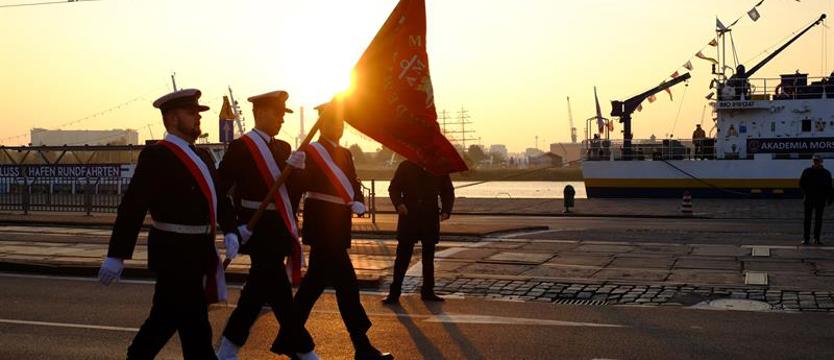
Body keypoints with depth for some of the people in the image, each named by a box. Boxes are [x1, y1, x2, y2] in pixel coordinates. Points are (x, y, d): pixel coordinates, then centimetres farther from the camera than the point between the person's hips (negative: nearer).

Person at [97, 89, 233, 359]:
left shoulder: (203, 157, 14)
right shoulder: (156, 156, -13)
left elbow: (215, 199, 20)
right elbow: (132, 206, -18)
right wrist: (116, 255, -21)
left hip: (197, 253, 8)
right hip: (175, 254, -8)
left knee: (166, 318, 18)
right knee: (195, 328, -3)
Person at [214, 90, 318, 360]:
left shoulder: (282, 148, 12)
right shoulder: (240, 148, -8)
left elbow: (294, 189, 8)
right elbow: (218, 190, -10)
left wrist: (297, 167, -12)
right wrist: (231, 228, -15)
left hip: (279, 232, 8)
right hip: (259, 232, -8)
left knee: (258, 291, 13)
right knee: (281, 296, -6)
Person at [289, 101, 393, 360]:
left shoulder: (345, 154, 16)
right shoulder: (311, 152, -7)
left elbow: (354, 185, 11)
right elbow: (302, 185, -17)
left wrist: (358, 203, -10)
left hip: (338, 227, 8)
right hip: (322, 226, -8)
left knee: (315, 281, 15)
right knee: (346, 284, -9)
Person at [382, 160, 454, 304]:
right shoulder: (406, 166, 2)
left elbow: (448, 192, 11)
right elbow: (394, 188, 4)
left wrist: (446, 210, -5)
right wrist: (399, 203, -15)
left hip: (430, 218, 2)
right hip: (408, 216, -2)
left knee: (428, 255, 10)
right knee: (403, 255, -3)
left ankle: (427, 291, 20)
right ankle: (394, 293, 2)